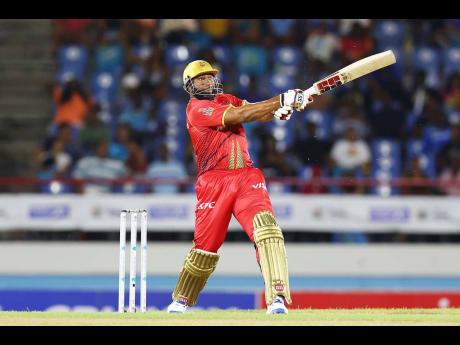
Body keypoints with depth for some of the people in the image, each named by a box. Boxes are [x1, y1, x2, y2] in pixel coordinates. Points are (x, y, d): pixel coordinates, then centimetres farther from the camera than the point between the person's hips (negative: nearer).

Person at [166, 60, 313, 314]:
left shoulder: (226, 100, 19)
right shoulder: (196, 108, -4)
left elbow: (257, 113, 4)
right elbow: (239, 115, -15)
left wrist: (277, 109, -19)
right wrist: (281, 100, -19)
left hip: (246, 177, 4)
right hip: (214, 182, -4)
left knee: (266, 226, -20)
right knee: (205, 245, 4)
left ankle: (277, 297, -29)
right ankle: (181, 300, 28)